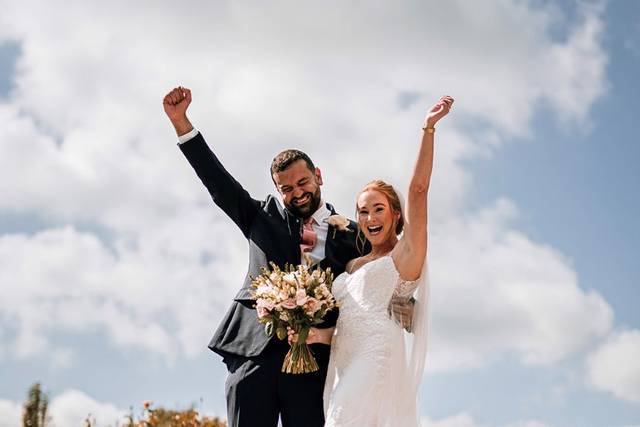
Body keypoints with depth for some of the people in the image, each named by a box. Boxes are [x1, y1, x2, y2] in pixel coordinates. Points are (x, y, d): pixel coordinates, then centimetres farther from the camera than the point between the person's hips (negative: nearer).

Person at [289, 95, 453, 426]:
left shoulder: (404, 256, 7)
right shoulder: (351, 265, 26)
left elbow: (418, 190, -2)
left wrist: (428, 129, -4)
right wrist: (318, 335, 2)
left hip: (379, 358, -7)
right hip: (343, 362, 7)